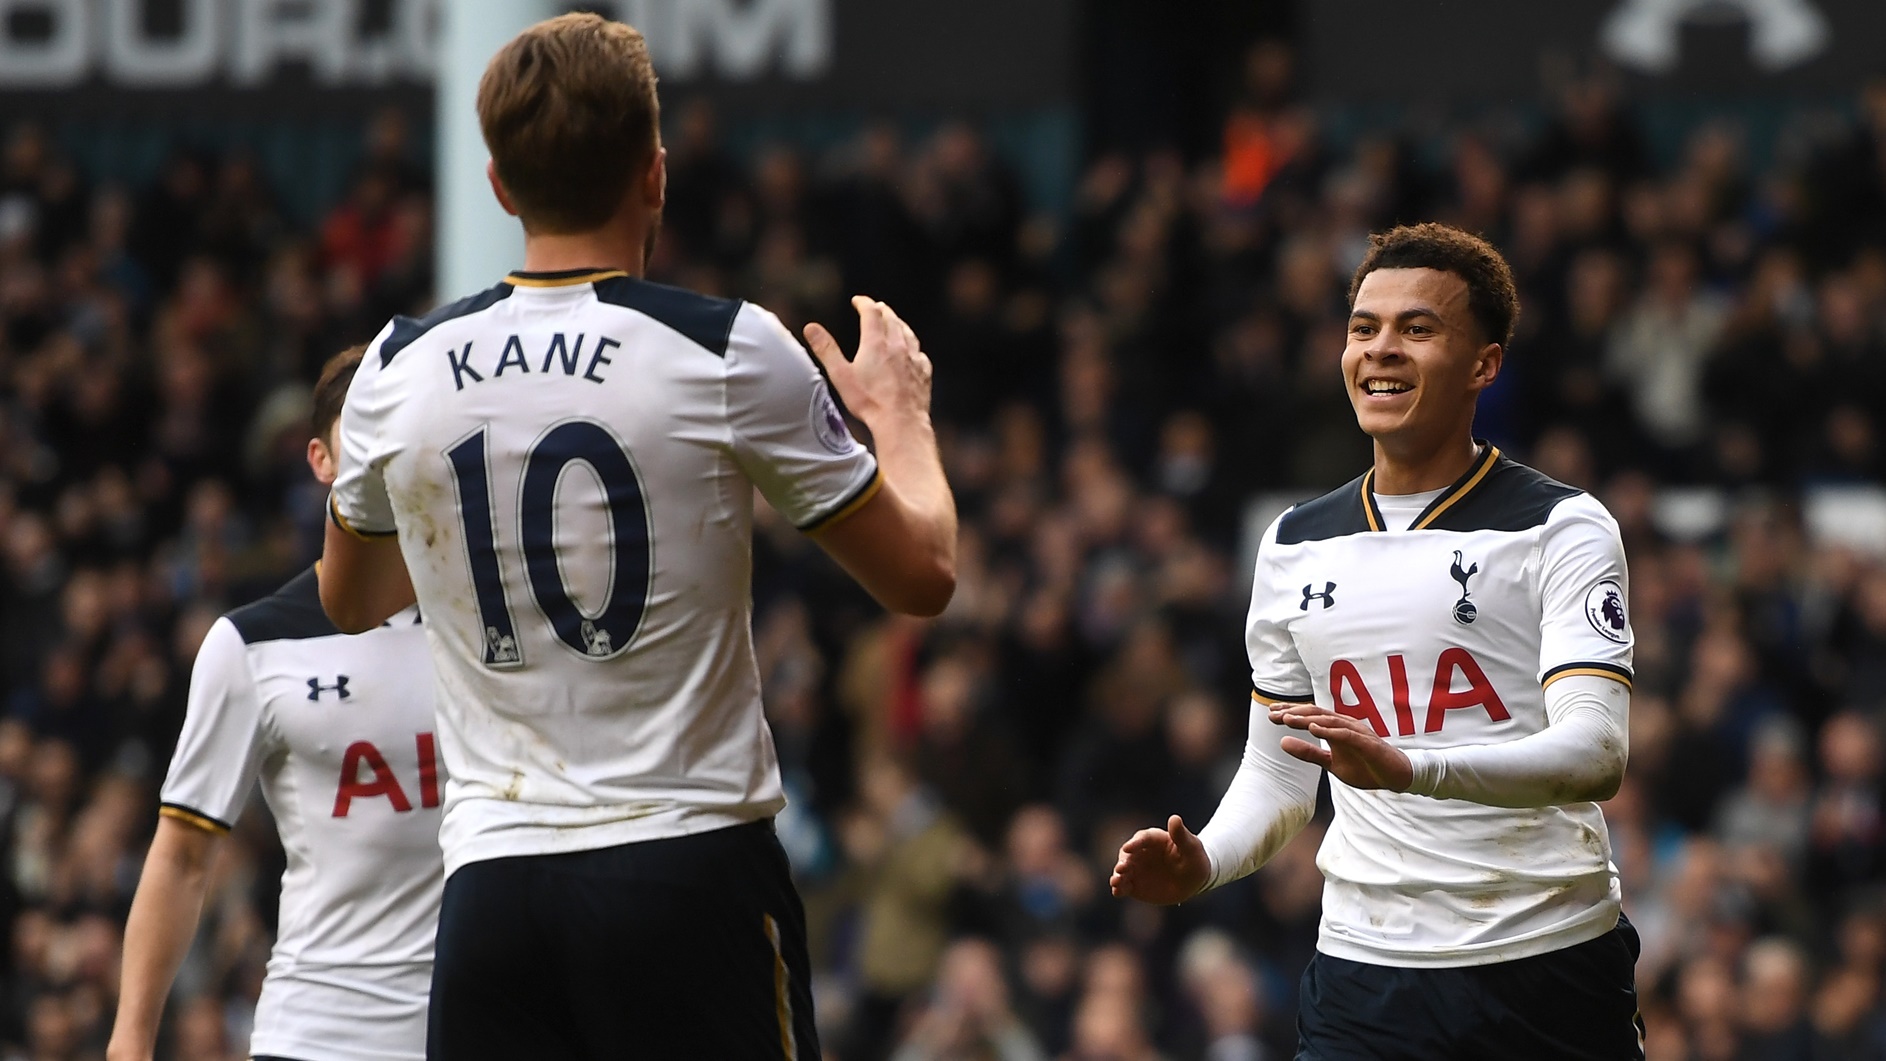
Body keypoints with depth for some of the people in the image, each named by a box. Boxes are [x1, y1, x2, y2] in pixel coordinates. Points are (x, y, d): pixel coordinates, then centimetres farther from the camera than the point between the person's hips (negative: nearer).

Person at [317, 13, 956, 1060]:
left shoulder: (399, 370, 4)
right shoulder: (732, 354, -6)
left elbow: (349, 600, 25)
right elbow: (920, 574, 4)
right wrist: (899, 414, 23)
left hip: (492, 879, 3)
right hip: (691, 855, -3)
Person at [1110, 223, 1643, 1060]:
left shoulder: (1561, 528, -3)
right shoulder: (1295, 545, 14)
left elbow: (1595, 753, -17)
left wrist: (1407, 769, -33)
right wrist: (1201, 863, -1)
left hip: (1550, 967, -3)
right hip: (1363, 971, 3)